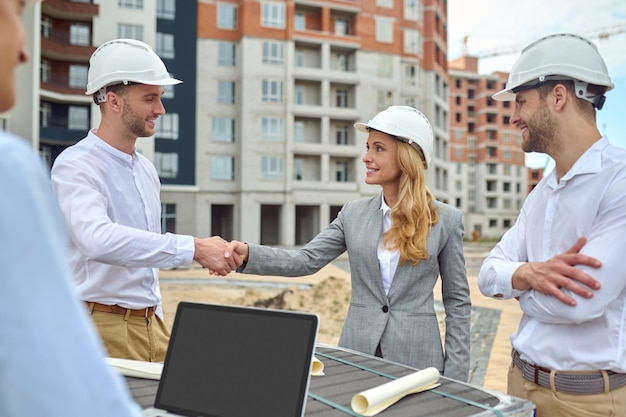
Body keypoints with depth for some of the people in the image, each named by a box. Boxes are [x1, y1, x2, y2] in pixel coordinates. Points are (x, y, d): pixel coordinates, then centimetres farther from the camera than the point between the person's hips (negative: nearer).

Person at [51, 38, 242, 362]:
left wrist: (157, 323, 17)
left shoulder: (146, 169, 12)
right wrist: (193, 248, -35)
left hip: (149, 324, 7)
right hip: (103, 326, -7)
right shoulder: (75, 166, -14)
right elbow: (98, 240, -33)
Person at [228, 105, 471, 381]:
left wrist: (455, 375, -4)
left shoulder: (446, 220, -3)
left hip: (416, 358, -2)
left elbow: (457, 300, 0)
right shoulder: (353, 214, 3)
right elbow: (307, 260, -6)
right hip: (357, 353, 2)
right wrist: (247, 253, -22)